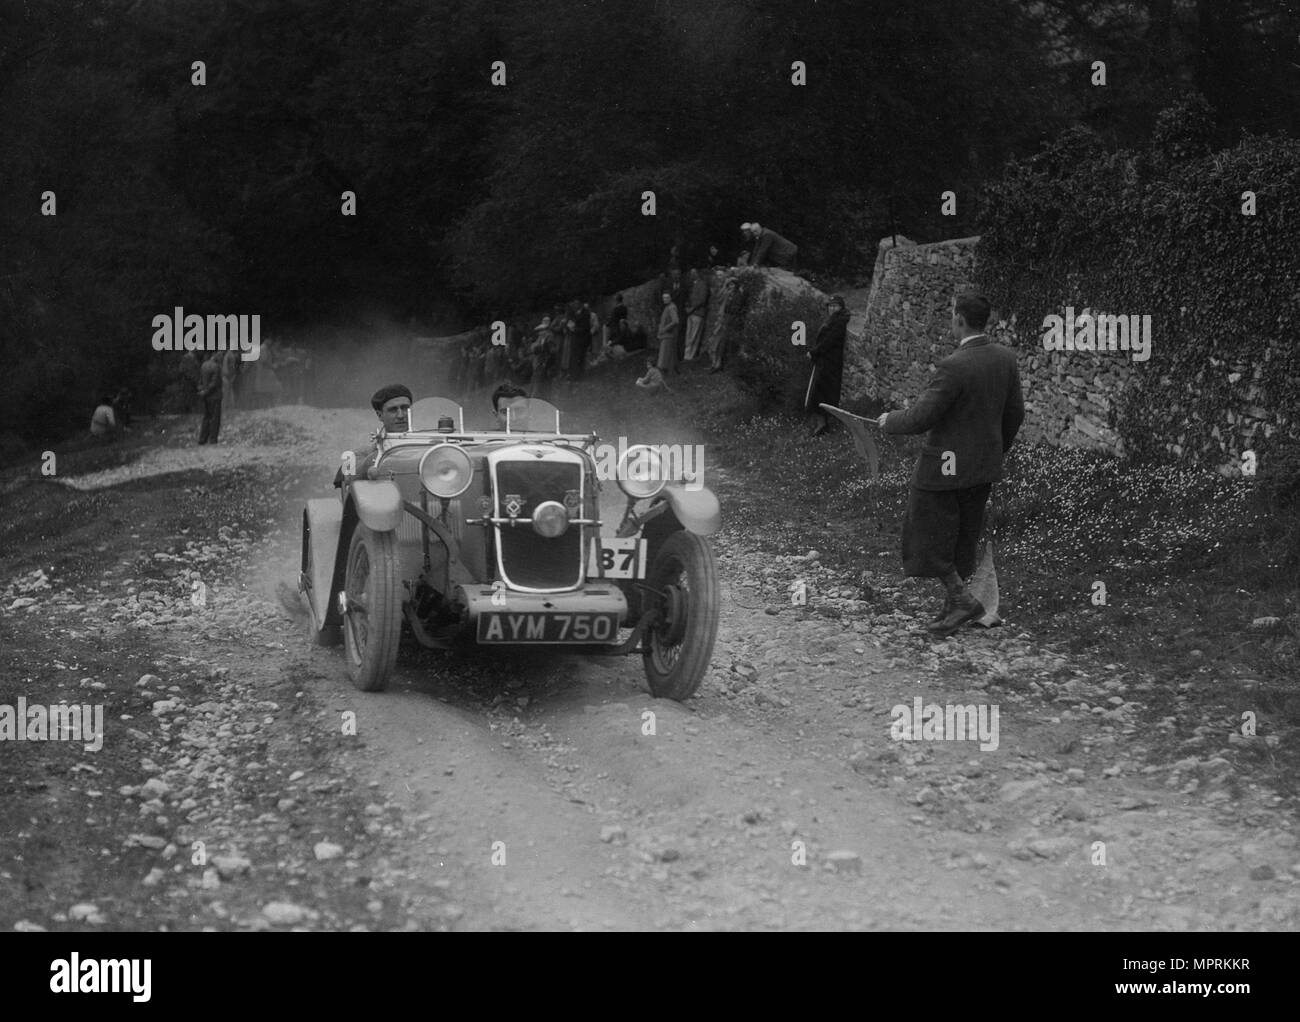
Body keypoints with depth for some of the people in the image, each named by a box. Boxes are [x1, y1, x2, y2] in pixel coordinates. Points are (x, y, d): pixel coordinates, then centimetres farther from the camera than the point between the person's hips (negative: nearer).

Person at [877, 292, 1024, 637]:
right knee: (963, 540, 17)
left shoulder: (953, 367, -25)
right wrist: (997, 451, 23)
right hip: (984, 467, 7)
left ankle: (962, 598, 2)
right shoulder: (1006, 359, -3)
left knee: (929, 537, 7)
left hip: (946, 466, -7)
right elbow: (1014, 414, 7)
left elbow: (921, 419, -22)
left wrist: (890, 421, -1)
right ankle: (955, 607, 23)